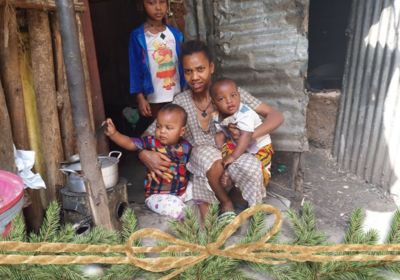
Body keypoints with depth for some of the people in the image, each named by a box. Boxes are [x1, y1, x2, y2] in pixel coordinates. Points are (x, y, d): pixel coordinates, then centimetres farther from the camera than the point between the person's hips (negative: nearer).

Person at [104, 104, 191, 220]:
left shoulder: (186, 147, -2)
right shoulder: (152, 143, -12)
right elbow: (130, 143, -22)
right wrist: (113, 133, -36)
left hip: (183, 192, 4)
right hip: (158, 195, -4)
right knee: (178, 209, -25)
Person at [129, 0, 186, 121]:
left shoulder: (175, 34, 3)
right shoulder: (137, 36, -7)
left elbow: (183, 65, 9)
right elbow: (135, 68, -5)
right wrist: (140, 97, -9)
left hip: (178, 96, 3)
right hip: (154, 99, -3)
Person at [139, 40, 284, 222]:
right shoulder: (180, 102, -5)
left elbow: (276, 116, -9)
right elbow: (147, 136, 0)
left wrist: (249, 135, -27)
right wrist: (145, 154, -24)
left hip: (232, 160, 0)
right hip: (200, 171, 1)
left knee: (252, 166, -34)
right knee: (206, 152, -34)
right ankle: (225, 203, -8)